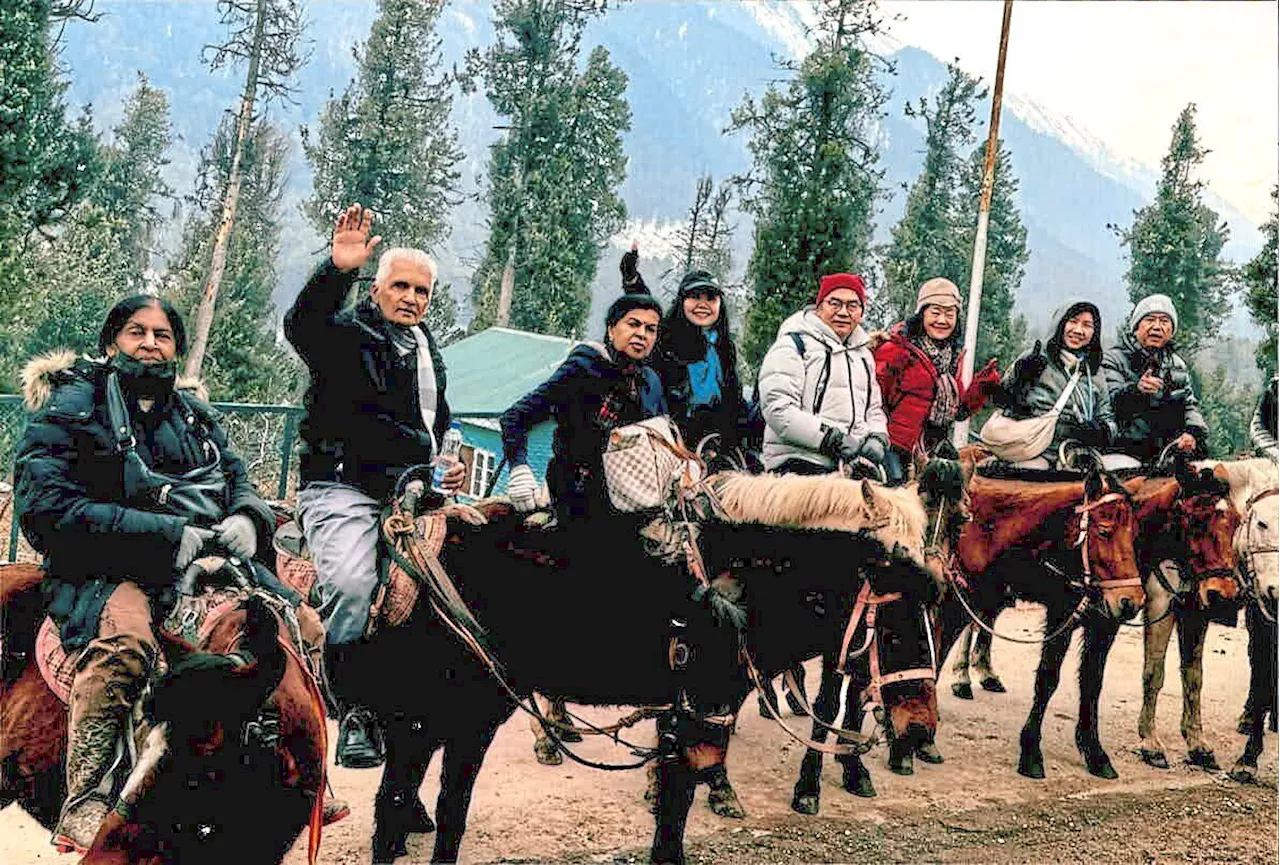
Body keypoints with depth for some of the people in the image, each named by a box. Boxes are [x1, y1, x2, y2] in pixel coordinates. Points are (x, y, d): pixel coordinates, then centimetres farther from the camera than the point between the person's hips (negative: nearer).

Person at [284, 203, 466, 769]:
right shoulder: (347, 333, 2)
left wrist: (444, 467, 20)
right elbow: (301, 325, -22)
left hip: (409, 492, 7)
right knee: (350, 584, -28)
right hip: (342, 488, -7)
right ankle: (353, 712, -21)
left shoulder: (429, 352, 24)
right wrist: (338, 270, -36)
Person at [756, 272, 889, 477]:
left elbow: (873, 409, 32)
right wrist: (833, 439, -16)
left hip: (855, 466, 7)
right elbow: (777, 408, -12)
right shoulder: (793, 345, 1)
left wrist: (877, 438, 8)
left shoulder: (863, 354, 26)